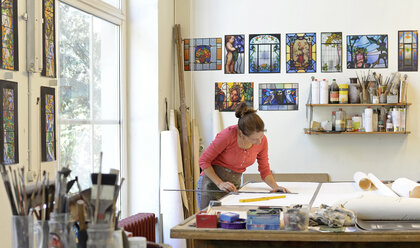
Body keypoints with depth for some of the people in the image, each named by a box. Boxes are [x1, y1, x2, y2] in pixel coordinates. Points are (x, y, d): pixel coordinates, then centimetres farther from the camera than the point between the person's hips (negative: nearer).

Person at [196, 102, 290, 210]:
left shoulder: (262, 141, -9)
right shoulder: (228, 135, -23)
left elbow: (264, 170, 6)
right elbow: (203, 160, -13)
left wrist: (275, 186, -12)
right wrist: (220, 183, -21)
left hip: (234, 184, 4)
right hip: (212, 182, -4)